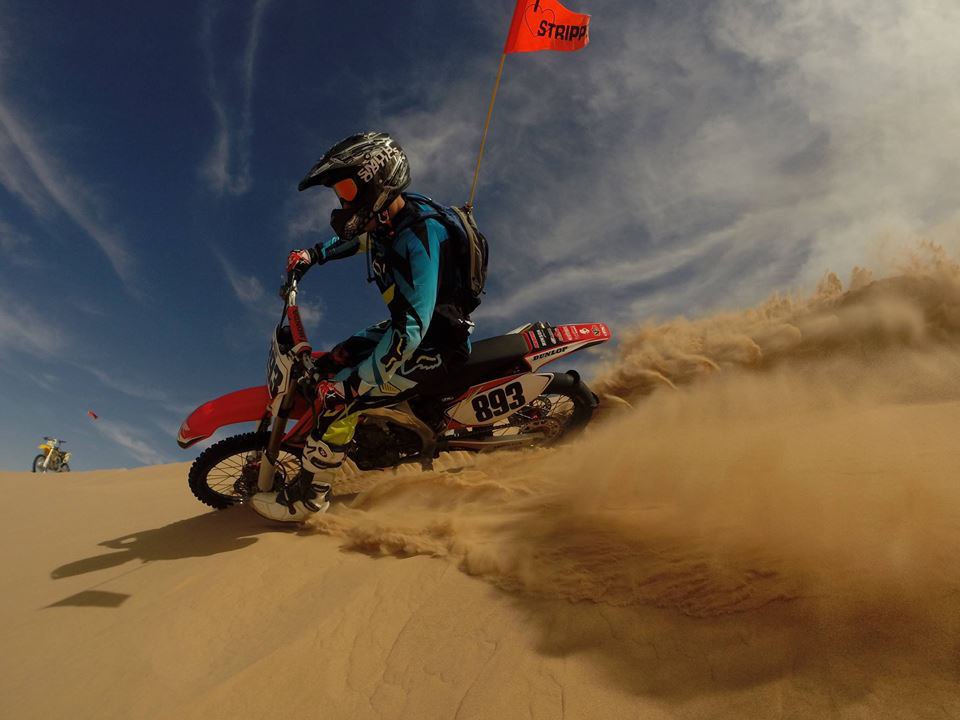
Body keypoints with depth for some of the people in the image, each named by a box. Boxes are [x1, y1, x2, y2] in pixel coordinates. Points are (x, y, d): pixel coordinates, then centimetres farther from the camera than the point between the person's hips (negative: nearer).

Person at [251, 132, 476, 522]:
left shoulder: (416, 236, -30)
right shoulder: (385, 218, 0)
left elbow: (411, 330, -36)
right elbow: (355, 238, 28)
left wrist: (354, 383, -31)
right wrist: (314, 254, 19)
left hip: (436, 340, -10)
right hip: (409, 322, 10)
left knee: (337, 397, -17)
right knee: (328, 367, 12)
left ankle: (309, 494, 3)